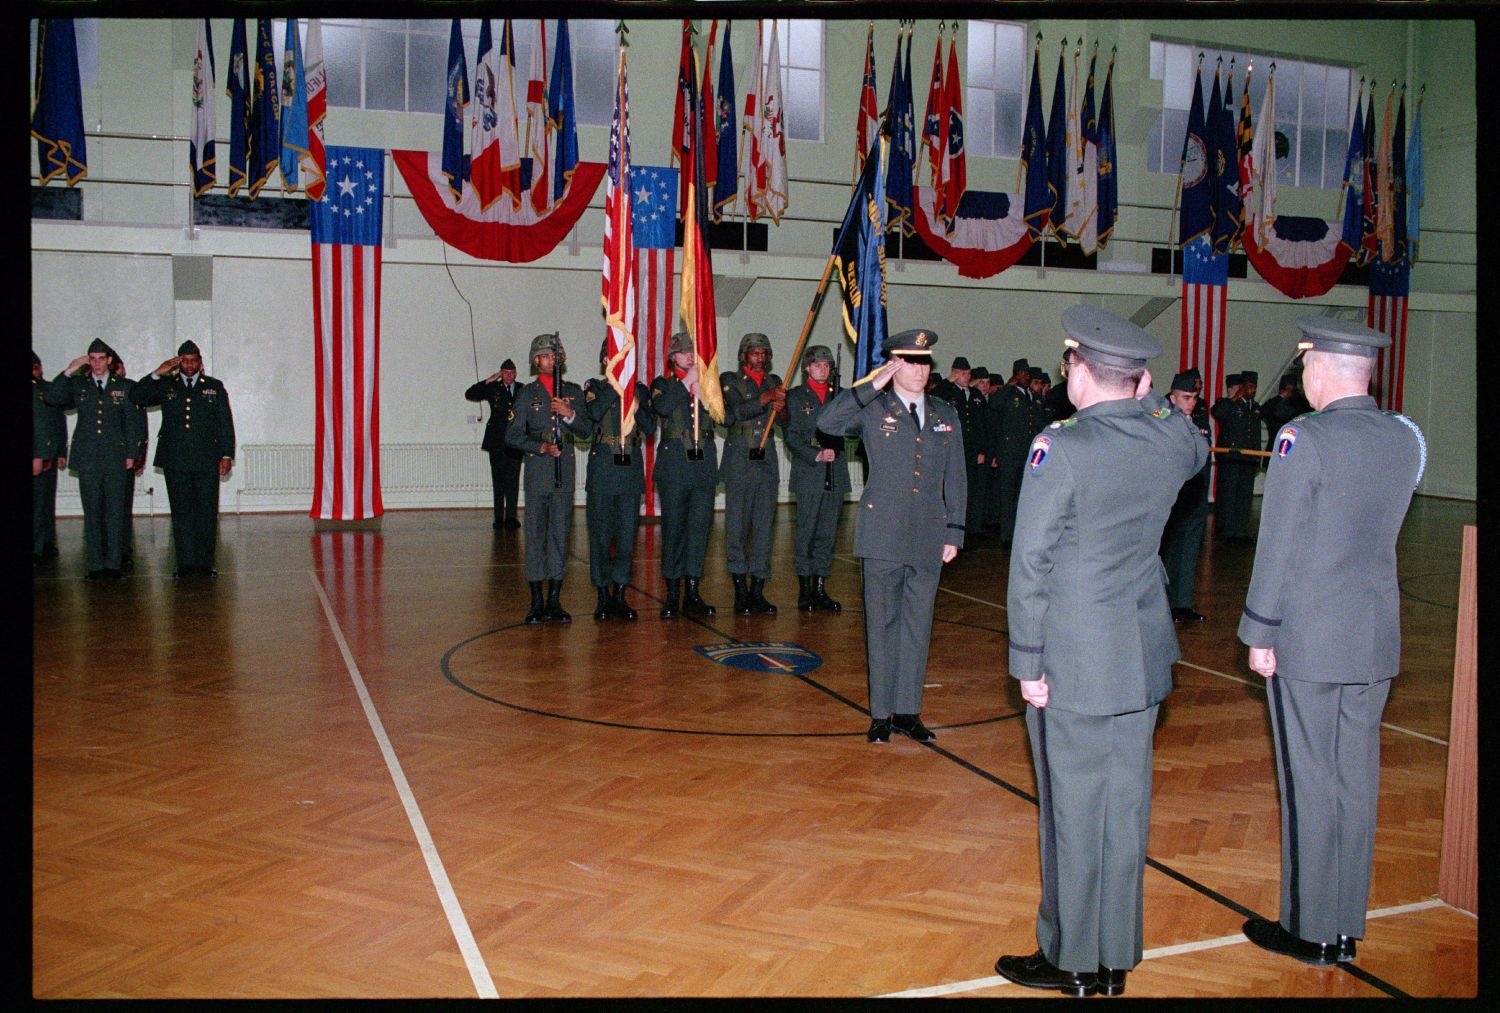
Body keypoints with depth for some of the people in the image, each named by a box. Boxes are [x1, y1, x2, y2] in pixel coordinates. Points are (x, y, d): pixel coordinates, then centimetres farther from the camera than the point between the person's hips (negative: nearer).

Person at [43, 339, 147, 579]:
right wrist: (69, 371, -9)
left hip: (115, 458, -1)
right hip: (87, 458, 1)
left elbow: (133, 422, 7)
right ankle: (95, 565, 6)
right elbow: (50, 398, -5)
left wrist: (131, 454, 1)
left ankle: (113, 563, 4)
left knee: (115, 511, -1)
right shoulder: (77, 385, 10)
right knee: (92, 512, 2)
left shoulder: (123, 387, 8)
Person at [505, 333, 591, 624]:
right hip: (537, 470, -2)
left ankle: (554, 600, 9)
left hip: (565, 470, 2)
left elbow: (584, 430, 8)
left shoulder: (572, 391, 13)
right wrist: (540, 447, -11)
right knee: (535, 533, -2)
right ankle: (537, 602, 4)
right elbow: (512, 434, 2)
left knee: (560, 533, 3)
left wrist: (570, 414, -10)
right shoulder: (527, 393, 7)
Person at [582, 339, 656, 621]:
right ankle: (603, 595, 9)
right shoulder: (595, 386, 5)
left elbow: (651, 428, 4)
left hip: (631, 465, 2)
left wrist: (637, 407, -12)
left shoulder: (640, 390, 12)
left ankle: (619, 595, 11)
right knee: (601, 532, 0)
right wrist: (615, 384, -14)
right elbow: (594, 413, -16)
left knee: (627, 533, 3)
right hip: (603, 465, -2)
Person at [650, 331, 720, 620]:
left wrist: (702, 392, -9)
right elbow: (662, 408, -14)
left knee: (700, 526, 2)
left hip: (704, 463, 3)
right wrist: (686, 383, -11)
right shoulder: (663, 384, 8)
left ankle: (692, 593, 9)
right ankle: (672, 593, 5)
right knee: (673, 527, -3)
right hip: (675, 463, -3)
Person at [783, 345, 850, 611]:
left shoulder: (840, 396, 15)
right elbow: (792, 437, -1)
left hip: (835, 473, 3)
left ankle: (820, 588, 11)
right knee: (806, 531, -2)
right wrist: (816, 455, -13)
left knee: (827, 533, 5)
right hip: (808, 474, -3)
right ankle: (804, 589, 5)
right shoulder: (795, 396, 6)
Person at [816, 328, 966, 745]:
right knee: (883, 622, 3)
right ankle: (881, 713, 12)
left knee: (917, 624, 8)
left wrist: (954, 533, 8)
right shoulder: (873, 409, 2)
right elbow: (827, 422, -16)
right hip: (883, 534, -3)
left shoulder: (946, 416, 12)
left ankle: (908, 710, 18)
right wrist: (873, 385, -16)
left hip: (929, 537, 3)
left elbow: (956, 479, 13)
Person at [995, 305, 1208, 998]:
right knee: (1125, 804, 14)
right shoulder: (1171, 438, 0)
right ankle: (1117, 957, 27)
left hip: (1074, 660, -6)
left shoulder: (1060, 447, -17)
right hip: (1144, 654, 6)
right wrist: (1148, 403, 13)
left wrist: (1027, 662, -8)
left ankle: (1072, 961, 20)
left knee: (1073, 807, 6)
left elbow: (1030, 565, -16)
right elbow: (1200, 447, 28)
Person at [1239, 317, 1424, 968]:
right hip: (1376, 641, 6)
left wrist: (1260, 633, -6)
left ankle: (1310, 931, 16)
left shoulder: (1304, 439, -15)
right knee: (1356, 782, 13)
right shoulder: (1406, 438, 3)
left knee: (1310, 786, 4)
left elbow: (1278, 547, -14)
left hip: (1307, 642, -6)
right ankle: (1346, 928, 25)